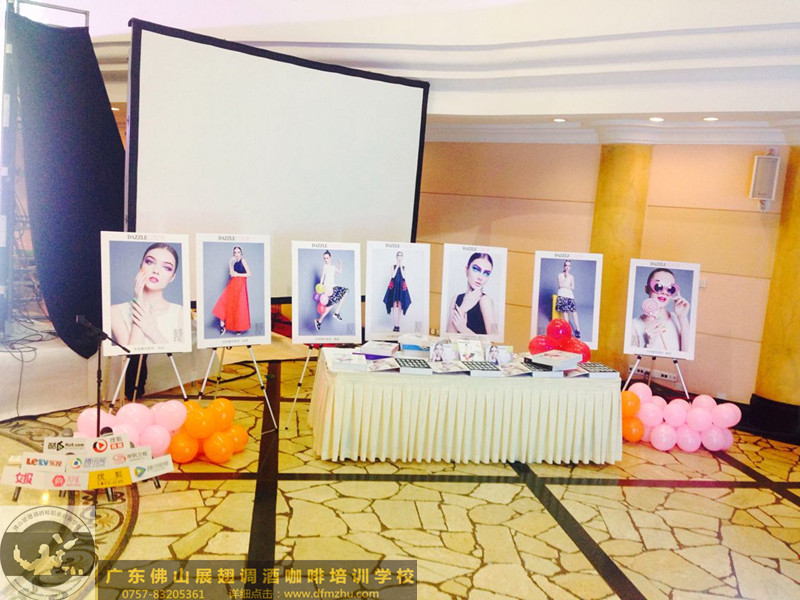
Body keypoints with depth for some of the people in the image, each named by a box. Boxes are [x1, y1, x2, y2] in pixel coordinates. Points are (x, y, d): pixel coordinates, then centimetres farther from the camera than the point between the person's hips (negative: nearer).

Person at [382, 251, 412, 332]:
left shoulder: (403, 267, 8)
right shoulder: (393, 266, 4)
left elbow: (404, 277, -6)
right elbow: (393, 276, -9)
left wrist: (401, 267, -8)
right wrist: (397, 267, -9)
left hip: (401, 287, 2)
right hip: (394, 286, -2)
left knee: (400, 306, 1)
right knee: (394, 306, -6)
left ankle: (398, 325, 7)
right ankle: (395, 325, -5)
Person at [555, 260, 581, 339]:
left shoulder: (571, 276, 18)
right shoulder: (560, 275, 8)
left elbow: (573, 287, 11)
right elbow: (560, 285, -4)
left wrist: (565, 286, -1)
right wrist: (566, 277, -2)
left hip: (570, 295, 3)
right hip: (562, 295, -3)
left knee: (574, 311, -12)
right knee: (565, 311, -14)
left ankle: (577, 330, -19)